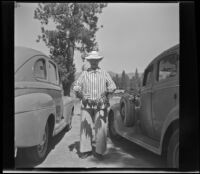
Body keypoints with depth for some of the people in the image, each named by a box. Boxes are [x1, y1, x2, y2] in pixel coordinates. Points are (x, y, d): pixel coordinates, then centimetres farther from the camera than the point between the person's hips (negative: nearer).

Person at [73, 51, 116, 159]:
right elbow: (77, 85, 11)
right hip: (86, 104, 1)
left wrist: (107, 91, -12)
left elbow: (112, 86, 6)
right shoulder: (84, 73, 16)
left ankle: (98, 151, 4)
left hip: (101, 105, 0)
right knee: (85, 127, -3)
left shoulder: (104, 73, 14)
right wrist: (78, 91, -9)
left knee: (100, 128, -5)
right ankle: (85, 150, 7)